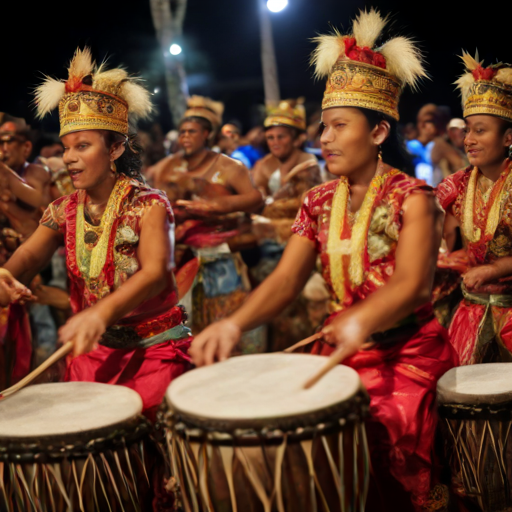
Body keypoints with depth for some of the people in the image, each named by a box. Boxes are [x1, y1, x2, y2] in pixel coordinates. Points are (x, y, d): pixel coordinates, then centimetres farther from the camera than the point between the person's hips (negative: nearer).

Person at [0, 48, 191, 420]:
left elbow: (156, 273, -25)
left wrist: (103, 312, -44)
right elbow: (32, 253, -10)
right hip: (93, 348, 5)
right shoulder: (63, 211, 5)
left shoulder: (148, 205, -10)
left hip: (155, 346, -4)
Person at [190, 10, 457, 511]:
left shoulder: (411, 197, -6)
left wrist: (362, 319, -43)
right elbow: (284, 279, -4)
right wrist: (235, 322, -24)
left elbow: (412, 284, -21)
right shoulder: (319, 202, 7)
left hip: (408, 353, -4)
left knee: (372, 431, -24)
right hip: (341, 352, 4)